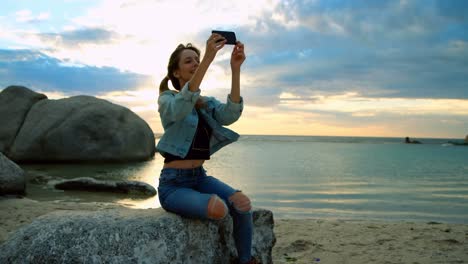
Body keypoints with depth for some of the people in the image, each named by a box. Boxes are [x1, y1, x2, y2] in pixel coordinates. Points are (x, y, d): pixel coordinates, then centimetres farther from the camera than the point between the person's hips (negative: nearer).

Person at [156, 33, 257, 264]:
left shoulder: (208, 103, 11)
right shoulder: (168, 99, -4)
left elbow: (231, 114, -13)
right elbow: (183, 105, -31)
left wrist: (235, 69, -25)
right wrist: (208, 59, -40)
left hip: (200, 177, 5)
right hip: (173, 183, -5)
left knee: (242, 202, -24)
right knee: (217, 208, -33)